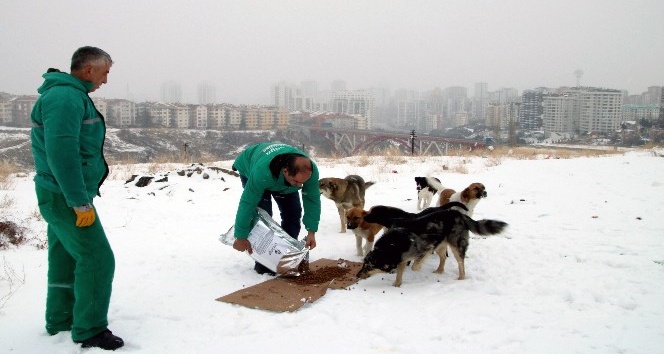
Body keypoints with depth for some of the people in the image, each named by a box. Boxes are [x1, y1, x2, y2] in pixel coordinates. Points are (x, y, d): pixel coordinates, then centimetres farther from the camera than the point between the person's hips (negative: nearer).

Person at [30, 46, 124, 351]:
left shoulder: (71, 94, 15)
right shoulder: (65, 96, -18)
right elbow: (61, 152, -26)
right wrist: (81, 202, -24)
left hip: (61, 196, 10)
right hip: (66, 197, -10)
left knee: (65, 258, 17)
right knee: (97, 259, -7)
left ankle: (60, 321, 29)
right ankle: (90, 330, 2)